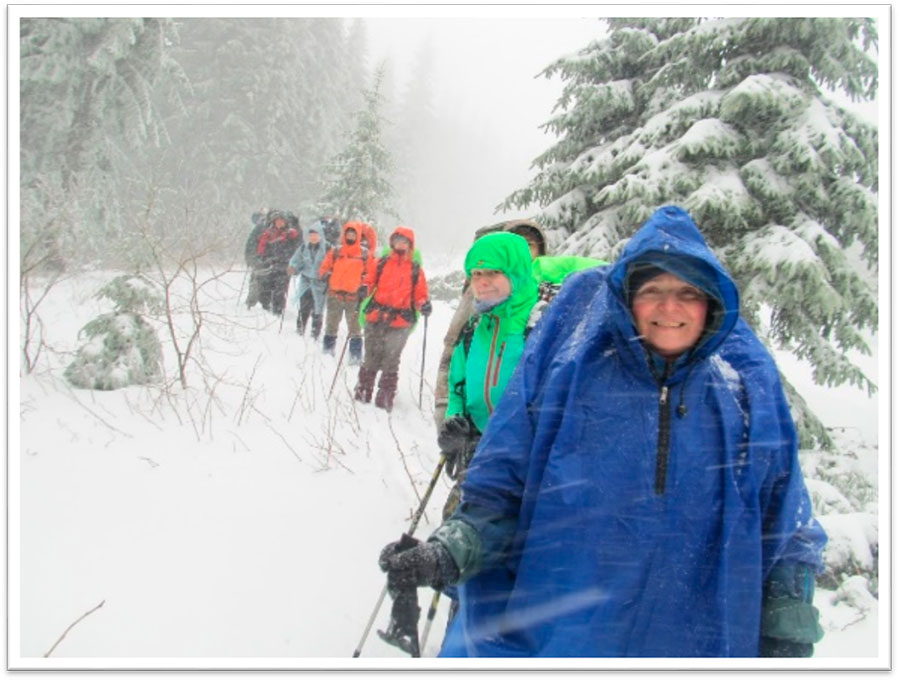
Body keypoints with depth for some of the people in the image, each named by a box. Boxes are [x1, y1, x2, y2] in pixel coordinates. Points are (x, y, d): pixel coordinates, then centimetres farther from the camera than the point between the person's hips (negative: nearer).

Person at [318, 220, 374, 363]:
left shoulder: (365, 254, 2)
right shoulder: (335, 252, 6)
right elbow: (324, 268, 12)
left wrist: (364, 286, -7)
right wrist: (326, 275, -9)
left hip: (354, 296, -2)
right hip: (335, 294, 2)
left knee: (355, 328, -1)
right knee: (331, 325, 14)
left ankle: (356, 355, 4)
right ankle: (327, 348, 27)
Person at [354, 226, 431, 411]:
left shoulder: (415, 269, 7)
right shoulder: (382, 263, 9)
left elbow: (419, 295, 8)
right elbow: (370, 281, 13)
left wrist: (424, 305, -12)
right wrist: (364, 290, -9)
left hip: (400, 321, -1)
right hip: (376, 318, 1)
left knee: (391, 361, 1)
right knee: (371, 357, 8)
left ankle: (385, 397, 8)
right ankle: (362, 391, 20)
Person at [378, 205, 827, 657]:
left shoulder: (749, 386, 0)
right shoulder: (567, 367, -5)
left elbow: (783, 526, 7)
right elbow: (503, 484, -2)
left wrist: (788, 633, 5)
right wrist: (450, 551, -16)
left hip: (697, 641, 2)